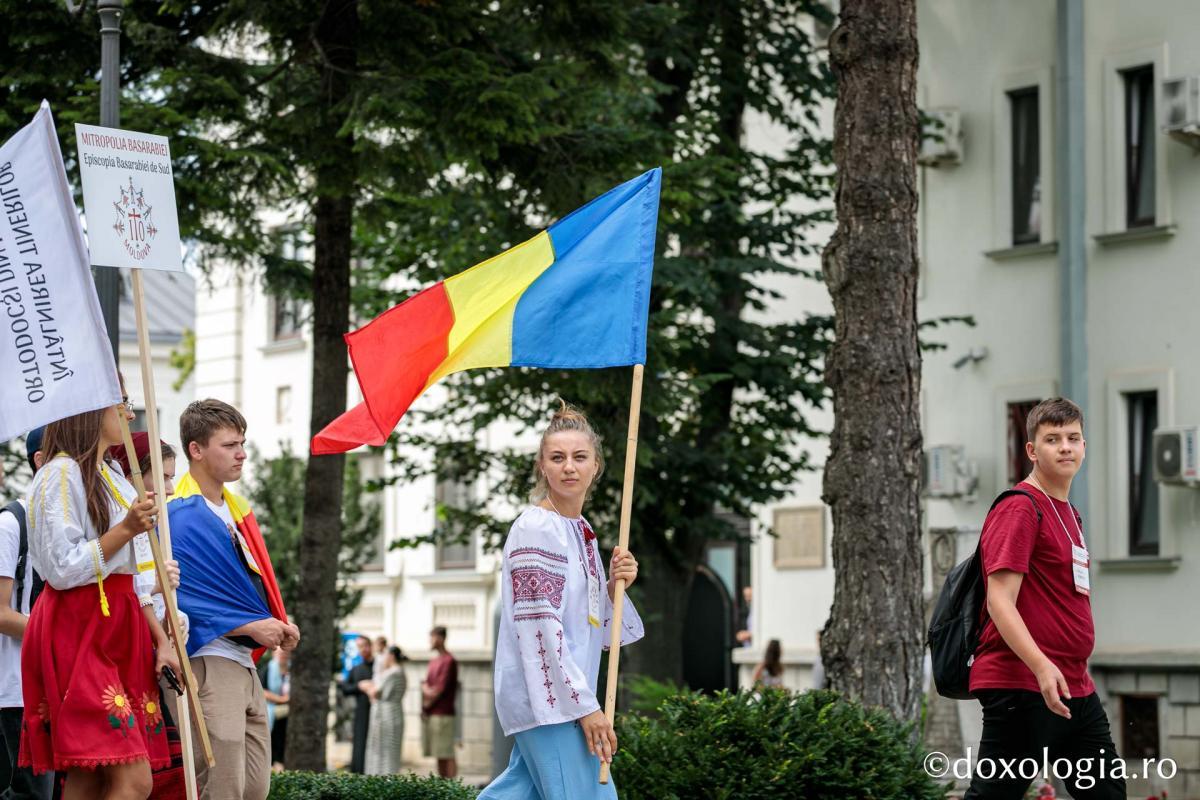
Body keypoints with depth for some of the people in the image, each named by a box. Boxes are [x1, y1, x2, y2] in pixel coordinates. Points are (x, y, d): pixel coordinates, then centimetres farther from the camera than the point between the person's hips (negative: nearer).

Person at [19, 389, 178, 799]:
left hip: (118, 631, 9)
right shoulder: (61, 475, -7)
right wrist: (125, 530, -19)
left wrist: (162, 641, 14)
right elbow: (63, 570, -14)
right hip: (77, 633, -9)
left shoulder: (115, 480, 21)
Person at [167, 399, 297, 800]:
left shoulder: (236, 508, 17)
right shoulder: (181, 517, -13)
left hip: (245, 665, 10)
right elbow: (179, 600, -20)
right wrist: (252, 627, -18)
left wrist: (278, 626, 3)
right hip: (208, 664, -10)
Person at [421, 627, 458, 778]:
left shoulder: (449, 661, -8)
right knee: (439, 755, 9)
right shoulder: (434, 662, 19)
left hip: (443, 713, -9)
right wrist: (426, 688, -3)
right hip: (429, 714, 9)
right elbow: (425, 685, 18)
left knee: (447, 754, -9)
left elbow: (440, 688, -13)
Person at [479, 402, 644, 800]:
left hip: (565, 692, 9)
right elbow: (539, 626, -17)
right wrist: (584, 705, -18)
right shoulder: (534, 528, -12)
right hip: (546, 696, -9)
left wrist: (614, 587, -2)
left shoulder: (583, 532, 14)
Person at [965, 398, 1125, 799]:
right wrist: (1041, 666, -30)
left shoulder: (1070, 514, 19)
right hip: (1022, 688, -10)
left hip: (1078, 691, 10)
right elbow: (1000, 601, -19)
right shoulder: (1020, 508, -10)